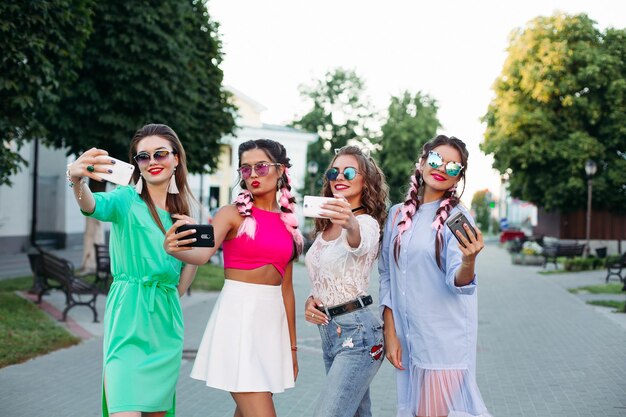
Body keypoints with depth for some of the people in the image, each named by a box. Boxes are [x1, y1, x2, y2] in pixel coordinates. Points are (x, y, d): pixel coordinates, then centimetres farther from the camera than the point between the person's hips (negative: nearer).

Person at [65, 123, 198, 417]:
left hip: (167, 322, 6)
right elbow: (94, 205, -28)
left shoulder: (181, 211, 11)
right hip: (129, 319, -5)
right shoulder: (127, 200, -6)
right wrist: (77, 181, -49)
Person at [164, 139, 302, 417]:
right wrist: (175, 248, -45)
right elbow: (202, 254, -22)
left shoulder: (287, 223, 11)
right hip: (238, 316, -5)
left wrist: (292, 346, 15)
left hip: (273, 320, 6)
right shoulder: (232, 214, -3)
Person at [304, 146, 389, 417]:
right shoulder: (325, 227, 14)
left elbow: (359, 243, -36)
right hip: (328, 331, 9)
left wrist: (350, 224, -59)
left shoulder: (366, 223, -10)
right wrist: (310, 300, 0)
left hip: (356, 333, -9)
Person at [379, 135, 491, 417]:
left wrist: (468, 260, -38)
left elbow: (458, 282, -16)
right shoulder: (398, 214, 7)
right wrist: (390, 332, 5)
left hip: (446, 339, -4)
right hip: (407, 339, 4)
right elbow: (386, 277, 10)